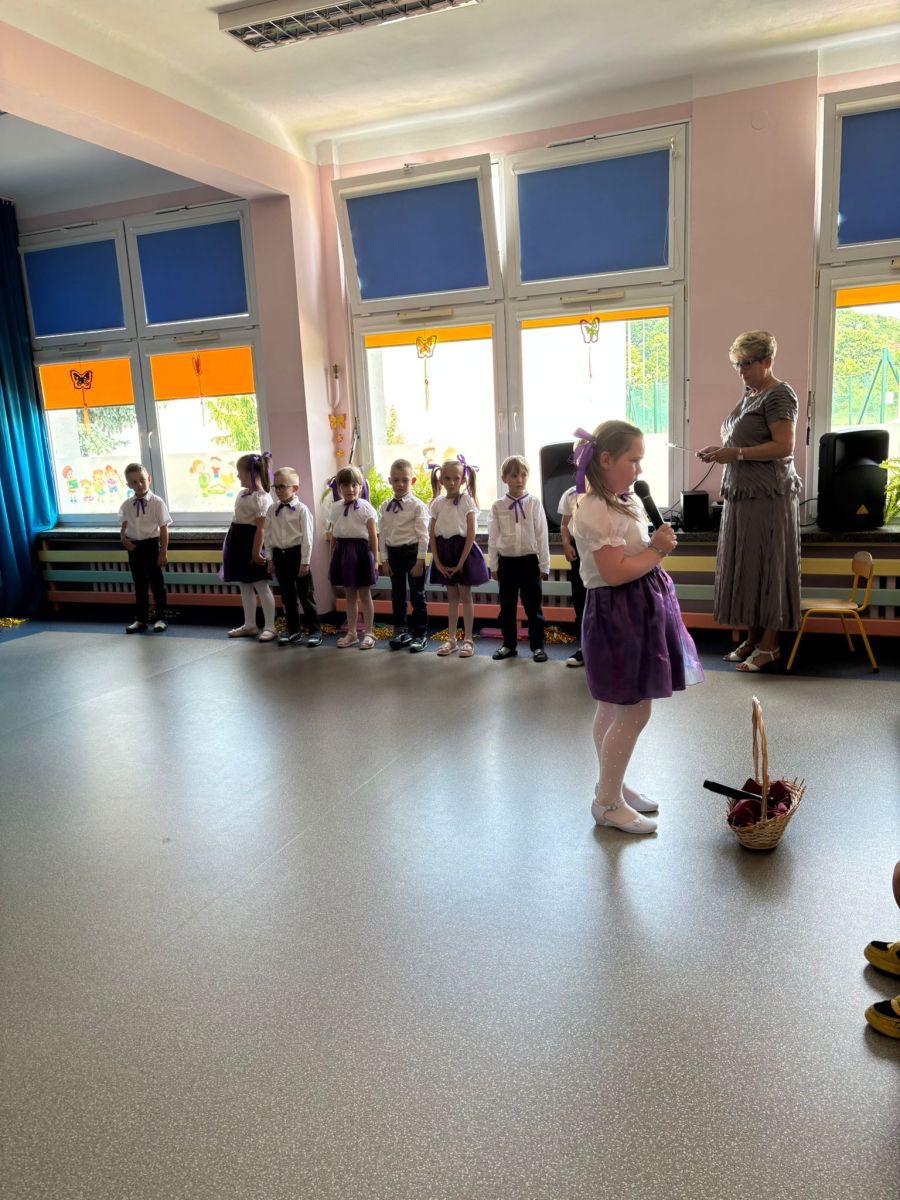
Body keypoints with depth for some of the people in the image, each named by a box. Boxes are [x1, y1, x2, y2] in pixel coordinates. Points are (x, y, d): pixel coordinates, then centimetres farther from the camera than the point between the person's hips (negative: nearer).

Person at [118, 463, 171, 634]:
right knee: (139, 585, 12)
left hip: (151, 544, -4)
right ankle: (141, 620, 21)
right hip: (134, 546, 4)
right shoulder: (126, 505, 3)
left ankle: (160, 618, 15)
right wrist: (123, 538, -7)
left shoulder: (157, 503, -10)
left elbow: (163, 528, -8)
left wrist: (163, 552, -10)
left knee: (156, 583, 4)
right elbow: (124, 525, 15)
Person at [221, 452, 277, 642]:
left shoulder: (261, 498, -17)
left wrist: (256, 552, -21)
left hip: (250, 541, -10)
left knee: (261, 586, -2)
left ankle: (269, 627, 6)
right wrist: (230, 544, 19)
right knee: (244, 586, 14)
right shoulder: (242, 493, 12)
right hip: (238, 540, 10)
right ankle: (249, 625, 24)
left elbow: (261, 528, -19)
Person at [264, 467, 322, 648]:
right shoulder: (272, 510, 5)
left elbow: (307, 537, -11)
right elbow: (267, 535, 10)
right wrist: (270, 558, 7)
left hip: (297, 553, -5)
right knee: (287, 596, 13)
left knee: (305, 595, 2)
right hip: (279, 555, 5)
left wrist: (305, 562, -13)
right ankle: (293, 631, 23)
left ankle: (314, 631, 11)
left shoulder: (301, 510, -10)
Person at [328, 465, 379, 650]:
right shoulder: (336, 508, 7)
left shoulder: (365, 507, -5)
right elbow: (333, 537, 11)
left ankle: (368, 633, 15)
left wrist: (374, 560, -6)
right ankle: (351, 633, 23)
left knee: (364, 594, 5)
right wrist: (332, 559, 10)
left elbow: (373, 536, -4)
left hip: (361, 550, -4)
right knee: (350, 595, 13)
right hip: (343, 552, 4)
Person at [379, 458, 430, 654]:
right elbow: (382, 534, 8)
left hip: (412, 552, -5)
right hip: (393, 553, 5)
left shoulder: (417, 506, -9)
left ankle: (419, 635, 12)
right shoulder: (385, 507, 5)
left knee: (417, 596, 3)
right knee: (397, 595, 13)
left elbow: (423, 535, -11)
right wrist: (384, 560, 5)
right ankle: (401, 631, 27)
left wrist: (420, 561, -15)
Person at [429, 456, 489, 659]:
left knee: (465, 596, 3)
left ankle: (468, 640, 11)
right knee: (452, 597, 12)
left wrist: (461, 562, -15)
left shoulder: (466, 500, -7)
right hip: (445, 551, 4)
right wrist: (437, 562, -4)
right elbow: (432, 535, 4)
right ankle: (451, 639, 20)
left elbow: (471, 534, -11)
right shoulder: (437, 503, 4)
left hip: (463, 550, -4)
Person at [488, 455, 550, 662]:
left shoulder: (534, 503, -3)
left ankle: (537, 646, 16)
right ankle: (509, 645, 24)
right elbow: (493, 538, 4)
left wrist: (544, 565, -3)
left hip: (529, 560, -2)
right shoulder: (497, 506, 1)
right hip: (506, 561, 2)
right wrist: (493, 566, 2)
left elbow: (542, 535, -2)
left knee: (533, 606, 4)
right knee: (507, 607, 11)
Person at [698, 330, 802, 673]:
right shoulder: (748, 395, 16)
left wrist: (735, 454, -21)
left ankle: (769, 645, 6)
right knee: (744, 567, 9)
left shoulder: (778, 395, -9)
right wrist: (721, 451, 5)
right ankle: (752, 638, 18)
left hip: (768, 497, -8)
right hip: (742, 494, 8)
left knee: (767, 567, -3)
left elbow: (784, 446, -18)